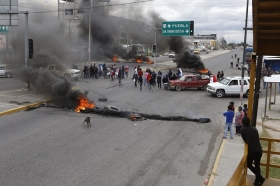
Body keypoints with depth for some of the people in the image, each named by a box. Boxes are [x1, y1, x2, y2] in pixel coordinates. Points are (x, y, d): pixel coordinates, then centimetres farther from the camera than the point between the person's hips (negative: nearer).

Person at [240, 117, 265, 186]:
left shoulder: (242, 129, -4)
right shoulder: (254, 128, 11)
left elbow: (245, 140, 2)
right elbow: (257, 139, 17)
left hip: (252, 151, -5)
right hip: (259, 150, 5)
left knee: (249, 164, 16)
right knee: (257, 165, 19)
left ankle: (260, 178, 7)